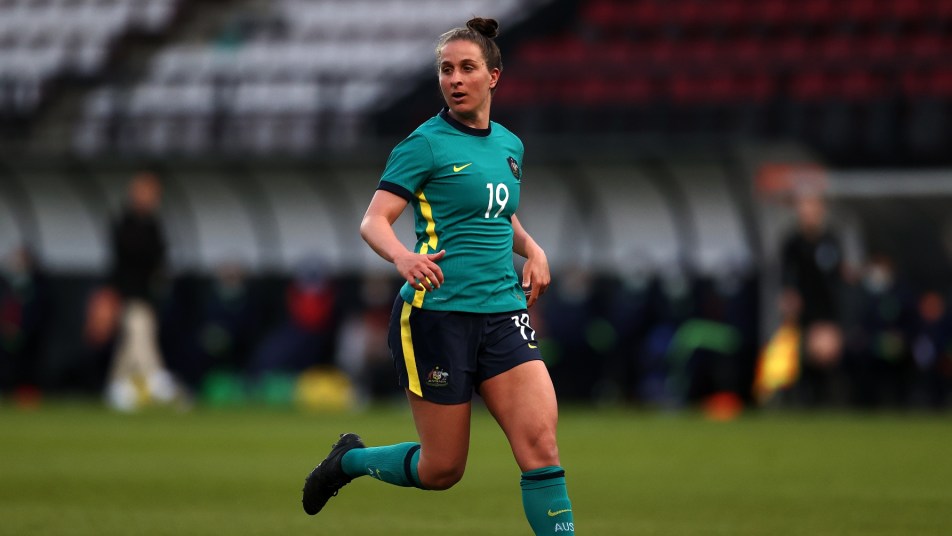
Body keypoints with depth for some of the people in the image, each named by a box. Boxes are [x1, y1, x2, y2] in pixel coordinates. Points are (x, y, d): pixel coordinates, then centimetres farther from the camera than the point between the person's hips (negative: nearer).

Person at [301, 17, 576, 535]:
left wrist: (532, 249, 10)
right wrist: (403, 256, -32)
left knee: (541, 444, -12)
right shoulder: (426, 143, -6)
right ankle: (350, 460, 32)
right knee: (442, 469, 2)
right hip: (437, 312, -5)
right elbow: (373, 221, -11)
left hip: (503, 312, 5)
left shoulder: (509, 145, 13)